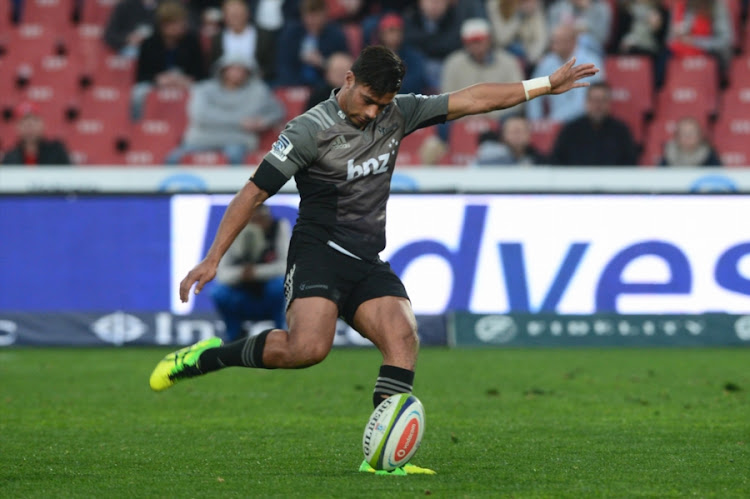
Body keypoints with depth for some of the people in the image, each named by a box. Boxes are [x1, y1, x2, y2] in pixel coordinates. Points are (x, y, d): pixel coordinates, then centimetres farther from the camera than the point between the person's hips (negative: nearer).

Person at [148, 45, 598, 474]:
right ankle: (209, 356, -8)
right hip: (318, 251, -6)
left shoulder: (397, 114, 8)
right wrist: (212, 260, -11)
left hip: (368, 262, 6)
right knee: (308, 348, -29)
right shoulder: (311, 130, -9)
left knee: (404, 337, -19)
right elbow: (254, 193, -8)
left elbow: (472, 100, 10)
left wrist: (547, 85, 8)